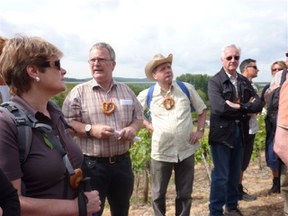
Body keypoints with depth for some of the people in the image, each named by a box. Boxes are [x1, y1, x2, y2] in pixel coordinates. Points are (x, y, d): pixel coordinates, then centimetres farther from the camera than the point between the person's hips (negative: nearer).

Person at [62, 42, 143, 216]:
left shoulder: (126, 90, 9)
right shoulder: (79, 92, -3)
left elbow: (139, 116, 14)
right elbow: (66, 123, -8)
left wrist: (133, 128, -7)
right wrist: (90, 129, -22)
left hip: (122, 162, 4)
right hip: (92, 164, -4)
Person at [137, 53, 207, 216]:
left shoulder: (187, 88, -1)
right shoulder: (147, 95, -2)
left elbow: (202, 110, 11)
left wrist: (200, 131, 0)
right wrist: (147, 124, 0)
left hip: (186, 150, 1)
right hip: (161, 152, -1)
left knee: (185, 193, 14)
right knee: (159, 193, 14)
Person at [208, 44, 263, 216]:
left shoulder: (244, 81, 9)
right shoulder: (215, 81, -8)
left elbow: (258, 104, 0)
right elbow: (219, 107, -23)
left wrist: (238, 107, -16)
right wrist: (246, 109, -13)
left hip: (240, 132, 6)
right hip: (222, 132, -6)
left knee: (235, 174, 17)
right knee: (221, 176, 1)